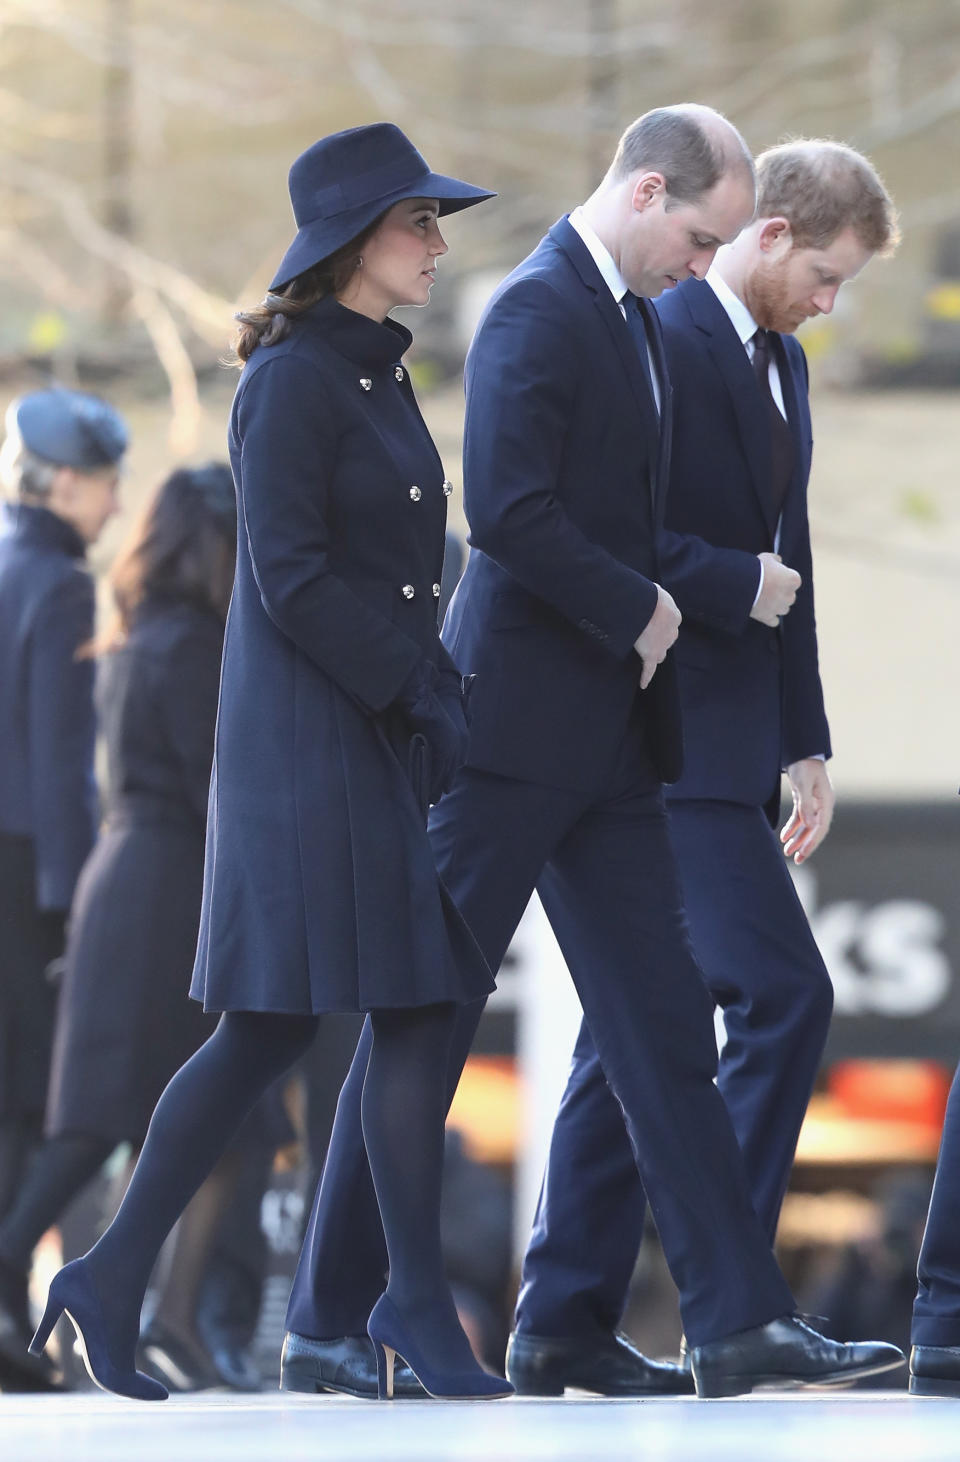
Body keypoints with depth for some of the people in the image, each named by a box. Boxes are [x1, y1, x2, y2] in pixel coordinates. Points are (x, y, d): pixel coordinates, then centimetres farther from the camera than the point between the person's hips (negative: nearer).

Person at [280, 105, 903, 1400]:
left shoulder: (635, 320, 16)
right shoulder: (538, 311, -14)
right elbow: (506, 512, -23)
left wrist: (652, 616, 9)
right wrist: (639, 610, -14)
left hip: (607, 734, 9)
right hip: (515, 722, -9)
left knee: (664, 1023, 4)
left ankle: (739, 1319, 2)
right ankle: (329, 1317, 4)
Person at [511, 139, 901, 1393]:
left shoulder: (781, 360, 18)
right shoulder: (660, 341, -13)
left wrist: (805, 743, 16)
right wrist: (735, 585, -16)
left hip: (726, 740, 10)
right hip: (664, 735, -10)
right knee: (782, 997, -15)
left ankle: (562, 1325, 12)